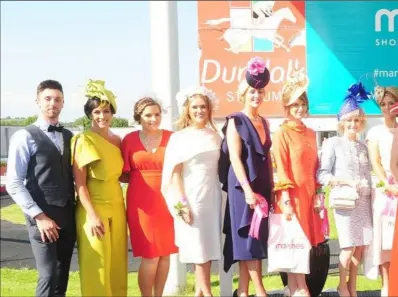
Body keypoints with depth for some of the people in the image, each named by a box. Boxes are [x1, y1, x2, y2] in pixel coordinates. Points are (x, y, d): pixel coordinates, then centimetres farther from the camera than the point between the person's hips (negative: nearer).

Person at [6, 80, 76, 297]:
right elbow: (13, 184, -9)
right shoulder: (25, 137, -5)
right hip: (43, 217, -6)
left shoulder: (70, 137, 12)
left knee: (62, 276, 10)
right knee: (49, 277, -10)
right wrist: (38, 216, -14)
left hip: (68, 215, 6)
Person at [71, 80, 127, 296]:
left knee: (118, 263, 11)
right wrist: (92, 215, -17)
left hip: (116, 208, 6)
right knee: (97, 266, -1)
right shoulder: (83, 141, -8)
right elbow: (79, 183, -11)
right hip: (94, 209, -6)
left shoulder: (117, 140, 10)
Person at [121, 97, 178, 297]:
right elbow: (123, 174, 6)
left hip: (166, 201, 2)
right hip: (142, 202, -2)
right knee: (150, 255, -4)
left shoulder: (171, 137, 4)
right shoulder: (129, 140, 2)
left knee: (165, 253, 7)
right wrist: (141, 178, -8)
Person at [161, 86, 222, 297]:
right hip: (191, 198, -4)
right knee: (198, 247, -2)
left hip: (212, 196, 4)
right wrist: (181, 203, -12)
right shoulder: (179, 137, -3)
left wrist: (224, 195, 8)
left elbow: (220, 166, 14)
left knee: (209, 246, 5)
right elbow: (175, 173, -6)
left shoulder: (214, 135, 10)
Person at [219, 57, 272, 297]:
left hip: (263, 186, 7)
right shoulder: (236, 121, -4)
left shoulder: (264, 122, 15)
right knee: (250, 238, -8)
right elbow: (235, 158, -12)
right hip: (244, 187, -7)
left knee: (255, 238, 6)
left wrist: (271, 186, 12)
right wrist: (248, 190, -20)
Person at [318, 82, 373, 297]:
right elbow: (321, 175, -6)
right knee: (349, 246, -7)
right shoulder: (333, 144, -1)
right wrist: (345, 181, -16)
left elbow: (367, 175, 13)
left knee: (361, 245, 4)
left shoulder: (363, 147, 14)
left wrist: (370, 193, -1)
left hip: (363, 200, 5)